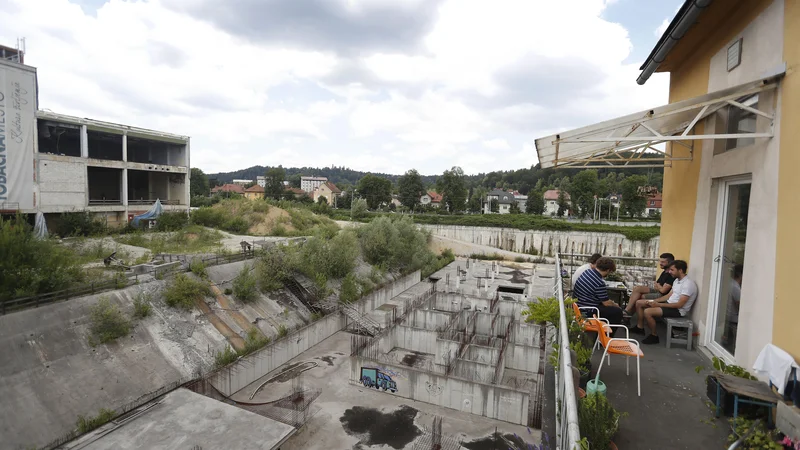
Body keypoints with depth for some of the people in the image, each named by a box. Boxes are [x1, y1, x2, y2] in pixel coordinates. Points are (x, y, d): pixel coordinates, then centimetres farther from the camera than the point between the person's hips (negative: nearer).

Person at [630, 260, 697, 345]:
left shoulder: (688, 284, -22)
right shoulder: (677, 280, 9)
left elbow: (679, 305, -25)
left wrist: (658, 304, -23)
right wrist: (655, 301, 2)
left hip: (678, 310, -10)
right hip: (669, 303, 10)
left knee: (647, 312, -28)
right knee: (639, 303, 6)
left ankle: (654, 336, -7)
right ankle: (640, 327, 16)